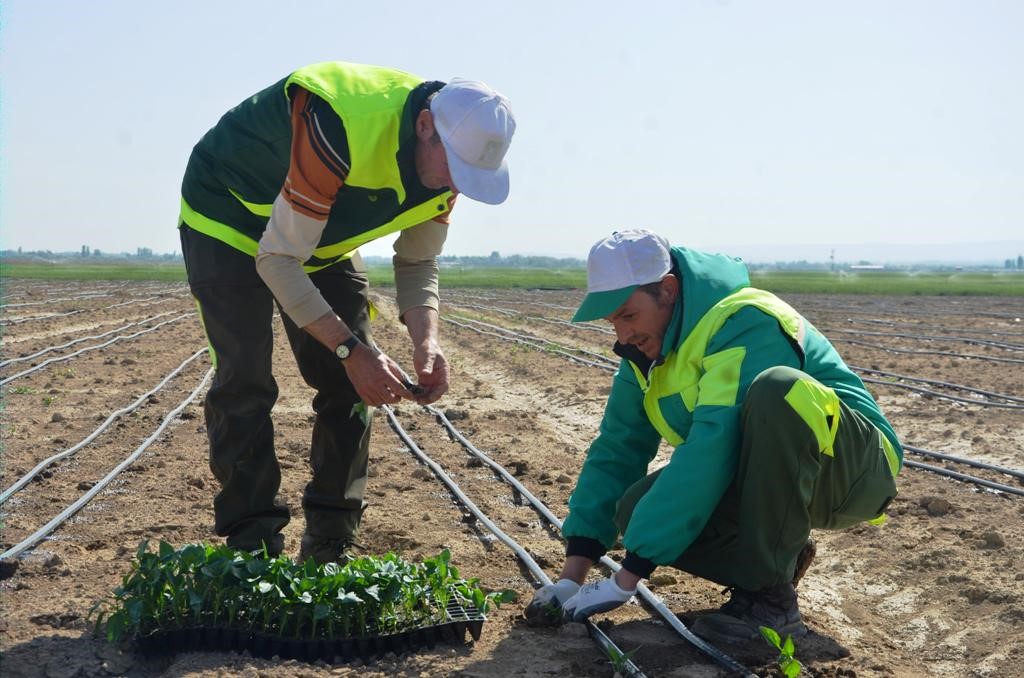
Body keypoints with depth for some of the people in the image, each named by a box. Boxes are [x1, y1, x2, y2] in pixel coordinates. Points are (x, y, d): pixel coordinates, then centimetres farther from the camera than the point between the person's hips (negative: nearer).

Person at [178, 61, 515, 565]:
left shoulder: (451, 156, -17)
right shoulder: (338, 127, -41)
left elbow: (417, 263, -5)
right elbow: (277, 260, -35)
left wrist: (425, 340, -24)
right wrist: (351, 349, -39)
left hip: (323, 236, 7)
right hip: (228, 216, -6)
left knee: (349, 385, -1)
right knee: (245, 382, -16)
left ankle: (328, 549, 8)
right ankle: (253, 551, -7)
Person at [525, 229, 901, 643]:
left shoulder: (745, 323, -26)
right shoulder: (647, 348, 1)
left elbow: (712, 450, -33)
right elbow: (616, 452, 1)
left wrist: (628, 577, -33)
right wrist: (571, 576, -8)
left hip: (854, 469, -7)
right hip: (771, 477, 7)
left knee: (774, 391, -38)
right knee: (637, 508, -17)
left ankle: (771, 597, -25)